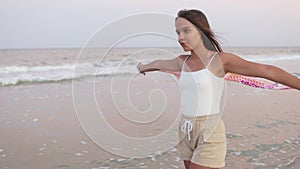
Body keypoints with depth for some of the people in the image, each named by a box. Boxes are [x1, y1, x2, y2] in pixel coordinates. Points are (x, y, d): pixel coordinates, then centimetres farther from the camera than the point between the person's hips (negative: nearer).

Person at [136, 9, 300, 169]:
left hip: (210, 133, -6)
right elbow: (159, 63, 29)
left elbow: (267, 70, -10)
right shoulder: (183, 62, 9)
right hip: (186, 132, 6)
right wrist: (143, 67, 48)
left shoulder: (220, 60, -8)